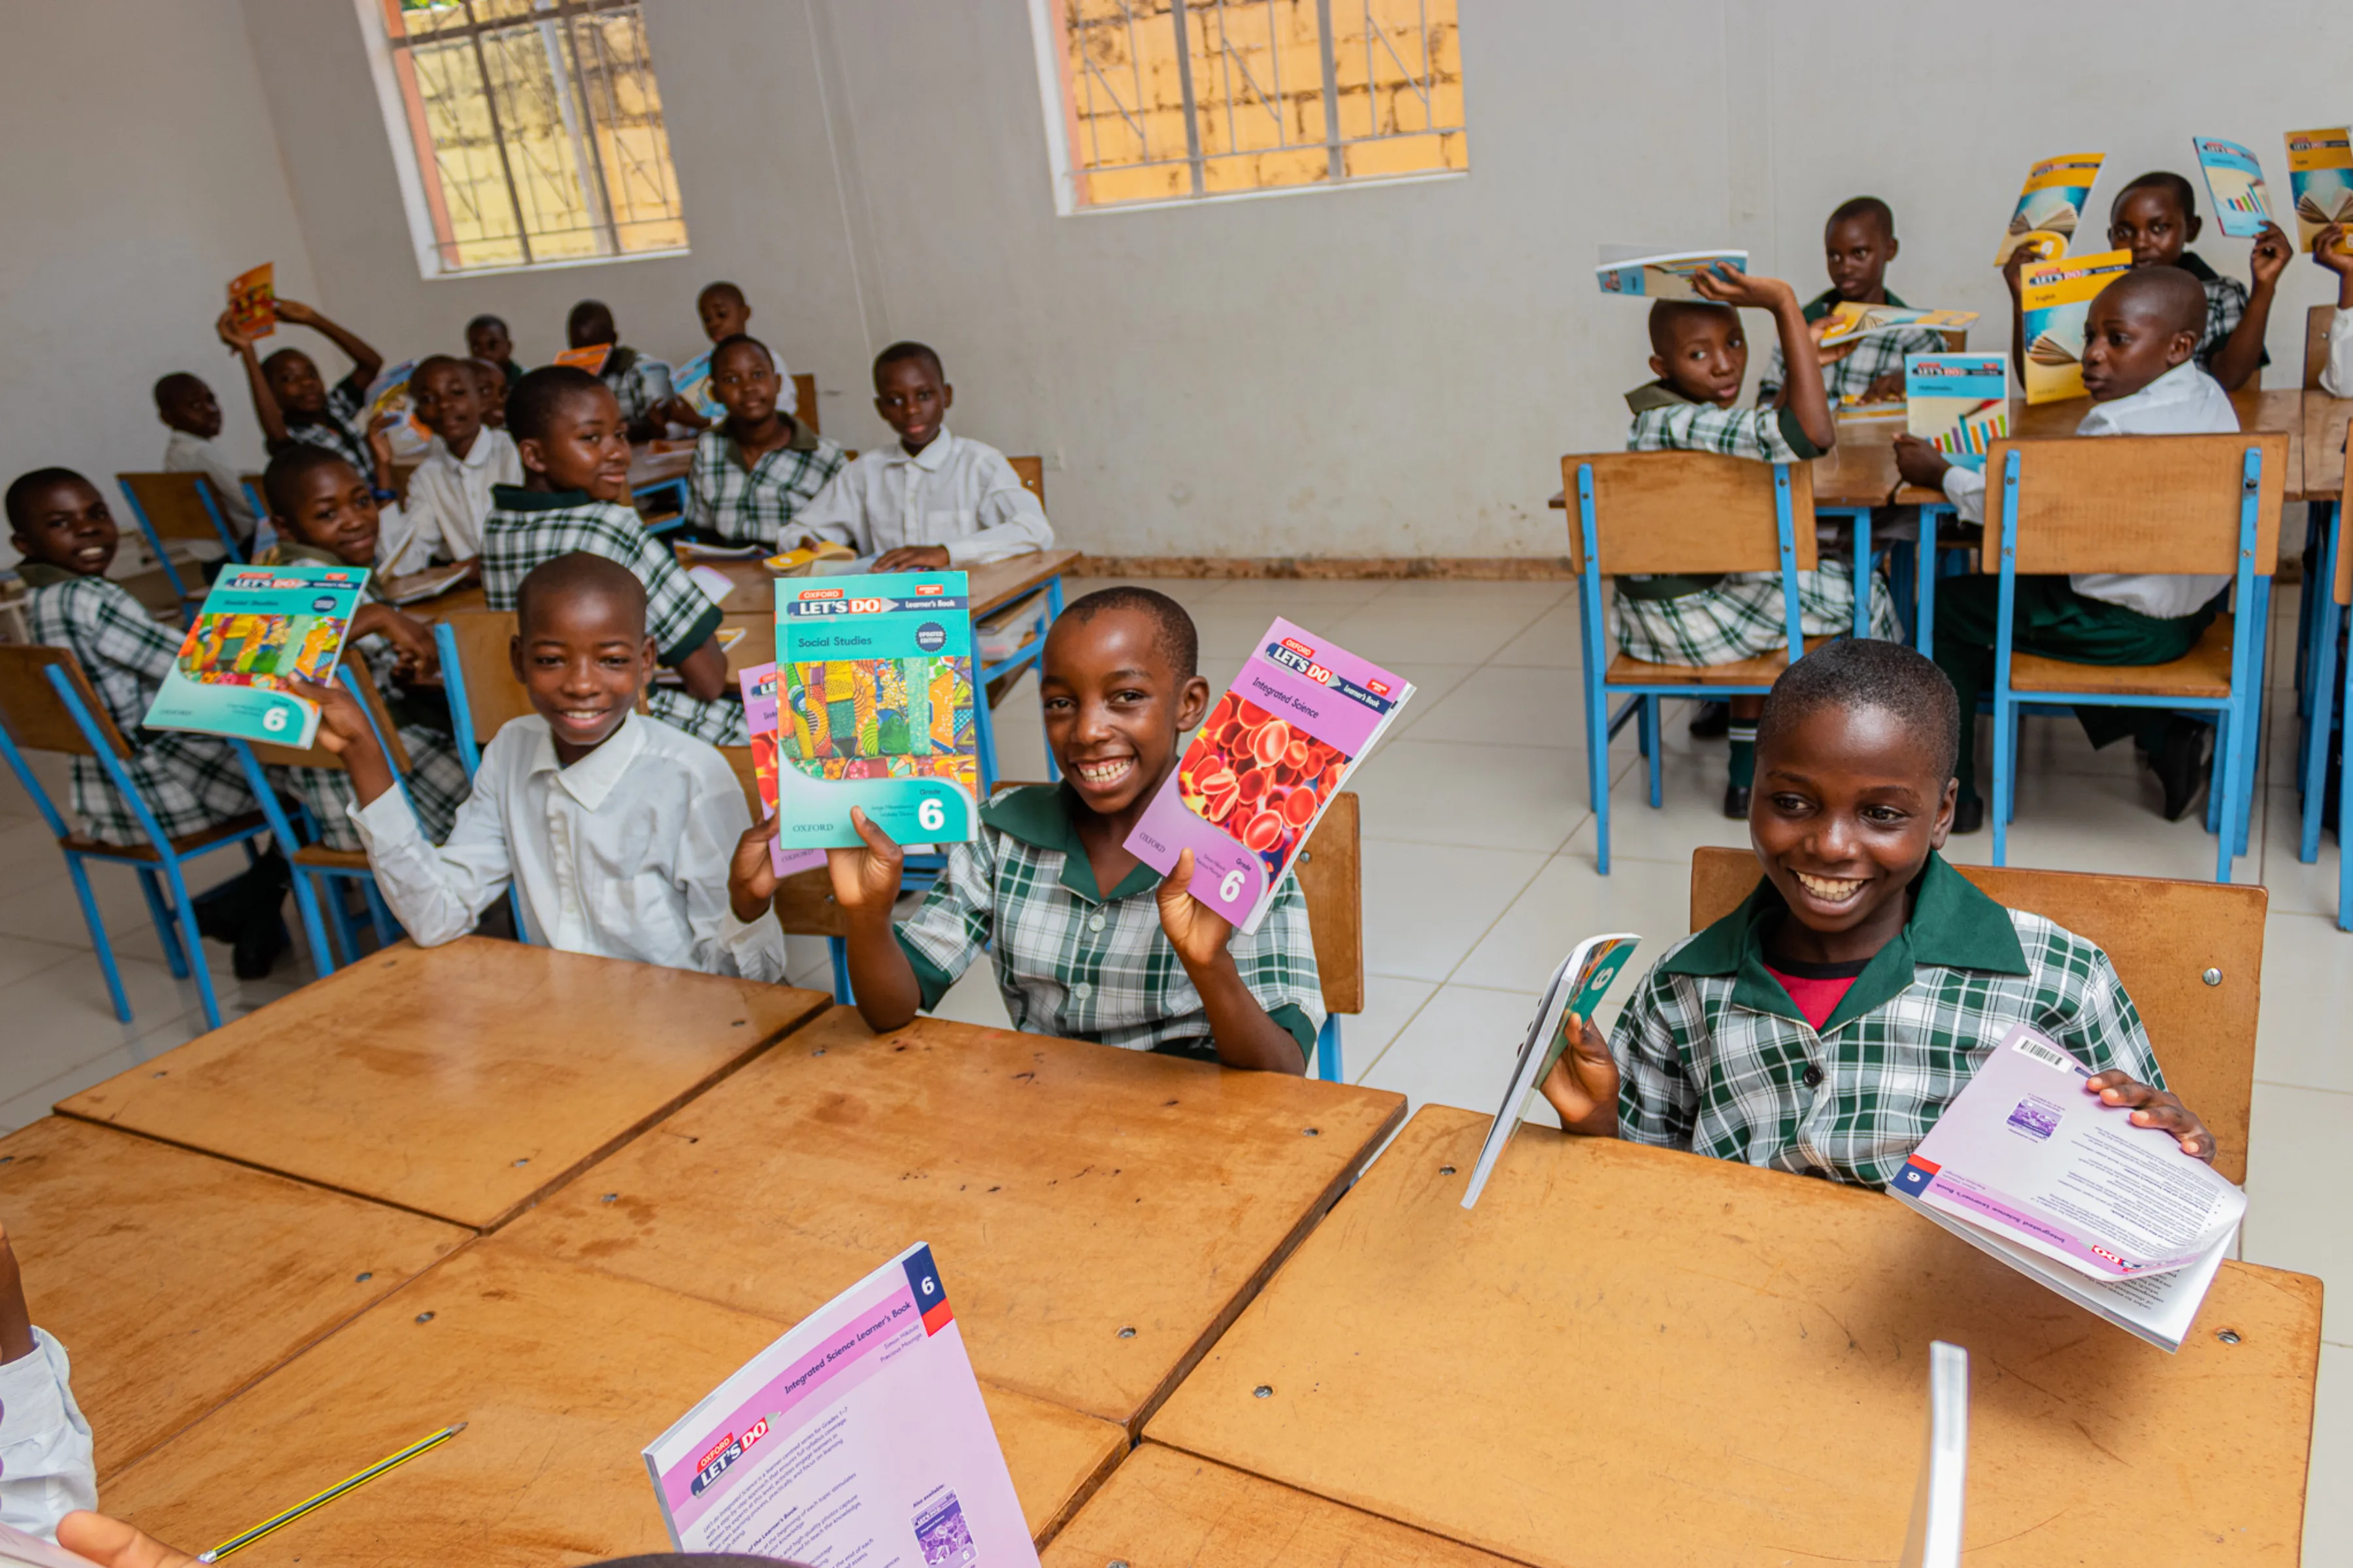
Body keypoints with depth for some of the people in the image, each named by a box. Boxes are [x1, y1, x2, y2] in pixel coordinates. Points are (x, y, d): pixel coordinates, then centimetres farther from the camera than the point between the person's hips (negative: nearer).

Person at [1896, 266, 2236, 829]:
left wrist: (1941, 474, -10)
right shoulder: (2209, 397, 2)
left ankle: (1950, 796, 13)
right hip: (2197, 601, 9)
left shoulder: (2121, 423, -27)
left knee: (1951, 604, 4)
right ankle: (2164, 732, 22)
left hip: (2133, 627, -9)